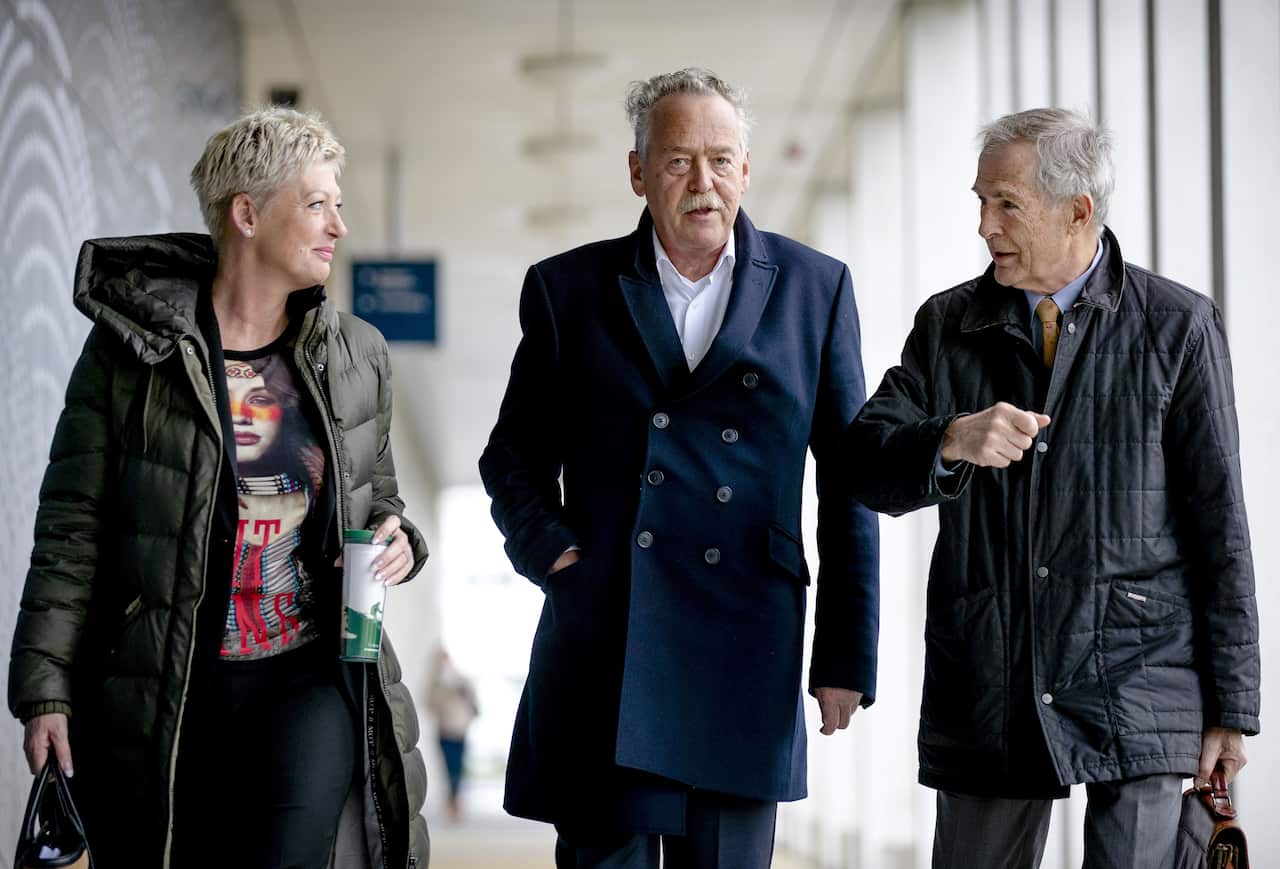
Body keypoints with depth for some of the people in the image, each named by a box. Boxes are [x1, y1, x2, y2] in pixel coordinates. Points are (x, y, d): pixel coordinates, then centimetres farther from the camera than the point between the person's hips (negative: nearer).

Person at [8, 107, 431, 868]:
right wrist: (45, 690, -6)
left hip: (310, 682, 2)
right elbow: (73, 529, -1)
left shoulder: (357, 356, 9)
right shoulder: (131, 347, -2)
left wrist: (399, 543, -2)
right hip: (166, 694, -1)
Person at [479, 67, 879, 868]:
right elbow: (515, 456, 17)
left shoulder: (815, 289, 7)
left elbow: (849, 480, 8)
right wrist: (546, 547, -2)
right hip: (599, 655, 0)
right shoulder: (569, 289, 8)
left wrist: (847, 657, 4)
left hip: (742, 664, 0)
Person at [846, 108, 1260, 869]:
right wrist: (951, 442, -20)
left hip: (1136, 690, -2)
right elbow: (869, 470, 2)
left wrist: (1230, 709, -1)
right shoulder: (949, 326, 10)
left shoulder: (1179, 327, 1)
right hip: (988, 697, 3)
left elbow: (1219, 522, 1)